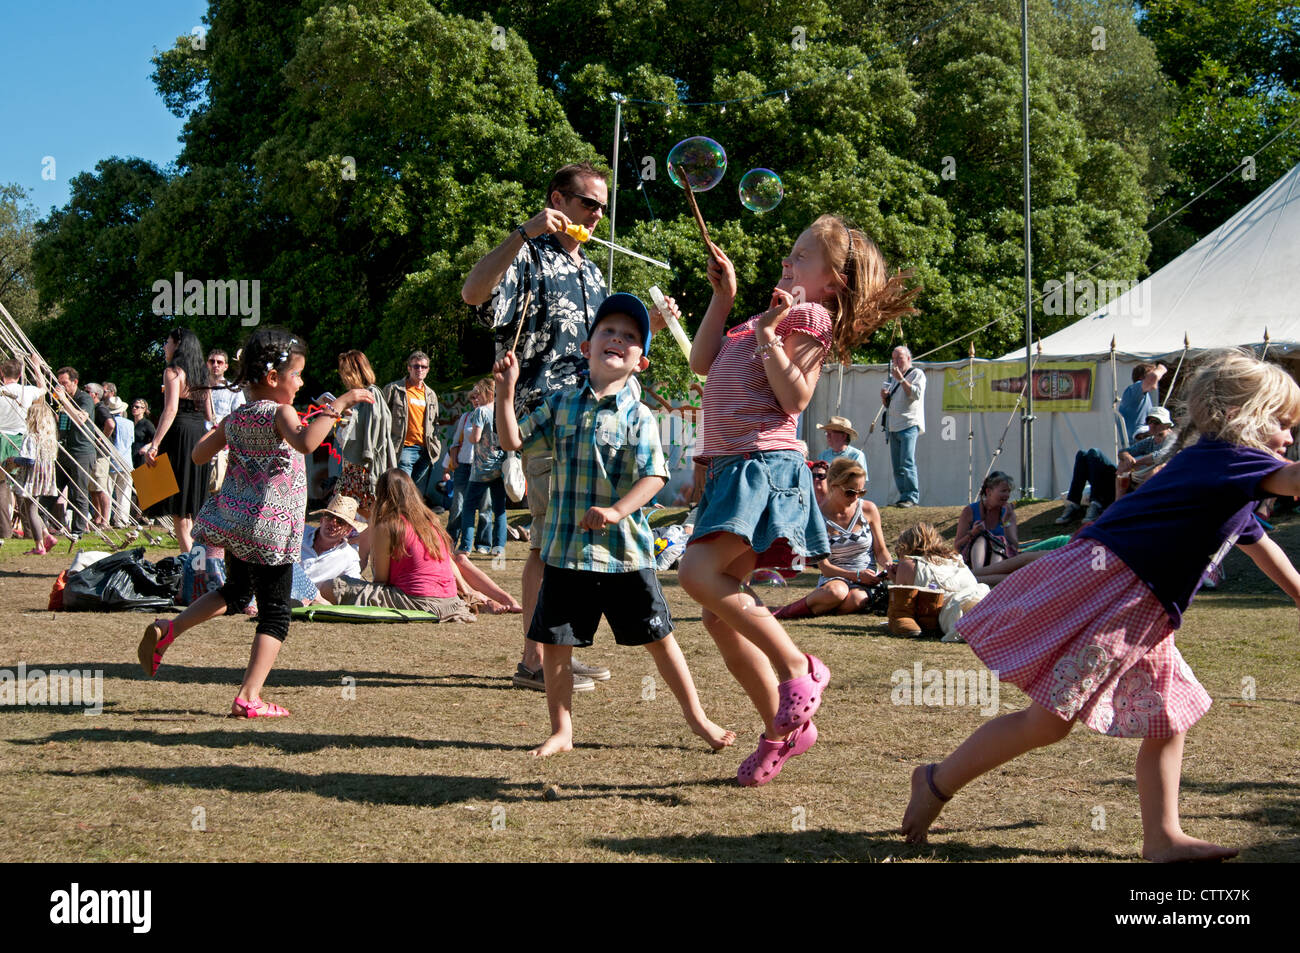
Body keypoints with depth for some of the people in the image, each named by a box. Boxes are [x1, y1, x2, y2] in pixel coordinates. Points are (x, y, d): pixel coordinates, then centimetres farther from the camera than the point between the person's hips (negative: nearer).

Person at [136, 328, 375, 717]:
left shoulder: (235, 417, 7)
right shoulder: (279, 412, -14)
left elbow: (198, 455, 16)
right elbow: (305, 442, -36)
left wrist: (217, 429, 31)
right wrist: (336, 406, -32)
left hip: (234, 522, 8)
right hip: (270, 528, -8)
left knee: (234, 594, 30)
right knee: (275, 613, 1)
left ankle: (167, 630, 16)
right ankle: (248, 698, -5)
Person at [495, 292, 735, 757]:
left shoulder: (638, 417, -1)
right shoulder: (561, 405, 8)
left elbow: (654, 475, -9)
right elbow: (513, 440, 6)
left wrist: (617, 511, -23)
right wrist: (506, 391, -6)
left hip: (625, 551, -2)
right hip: (566, 548, 2)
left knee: (658, 638, 4)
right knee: (555, 643, 6)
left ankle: (697, 718, 19)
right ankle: (561, 731, 21)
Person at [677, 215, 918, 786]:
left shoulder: (808, 316, -2)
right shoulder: (767, 316, 26)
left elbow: (795, 398, -13)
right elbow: (703, 362, 27)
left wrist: (769, 335, -16)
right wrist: (722, 297, 23)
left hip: (766, 466, -9)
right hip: (732, 468, 9)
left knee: (699, 571, -27)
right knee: (719, 615, 5)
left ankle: (798, 669, -17)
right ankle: (782, 729, 12)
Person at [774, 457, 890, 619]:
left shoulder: (868, 509, 0)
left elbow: (881, 551, 11)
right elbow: (825, 566, -9)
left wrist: (888, 566, -12)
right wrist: (857, 575, -22)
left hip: (866, 581, 1)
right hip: (834, 576, -1)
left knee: (855, 600, -37)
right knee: (836, 591, -40)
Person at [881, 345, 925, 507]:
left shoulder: (917, 374, 4)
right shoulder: (892, 377, 25)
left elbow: (916, 394, -14)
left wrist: (901, 379, -15)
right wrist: (884, 396, 7)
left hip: (909, 425, -8)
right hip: (893, 427, 8)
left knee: (907, 463, -16)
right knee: (897, 467, 4)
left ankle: (912, 497, -17)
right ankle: (904, 497, 7)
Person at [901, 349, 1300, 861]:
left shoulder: (1233, 497, 21)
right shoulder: (1226, 457, -10)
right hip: (1101, 586, -11)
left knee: (1169, 719, 11)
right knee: (1049, 719, -9)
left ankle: (1163, 838, 17)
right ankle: (939, 781, 5)